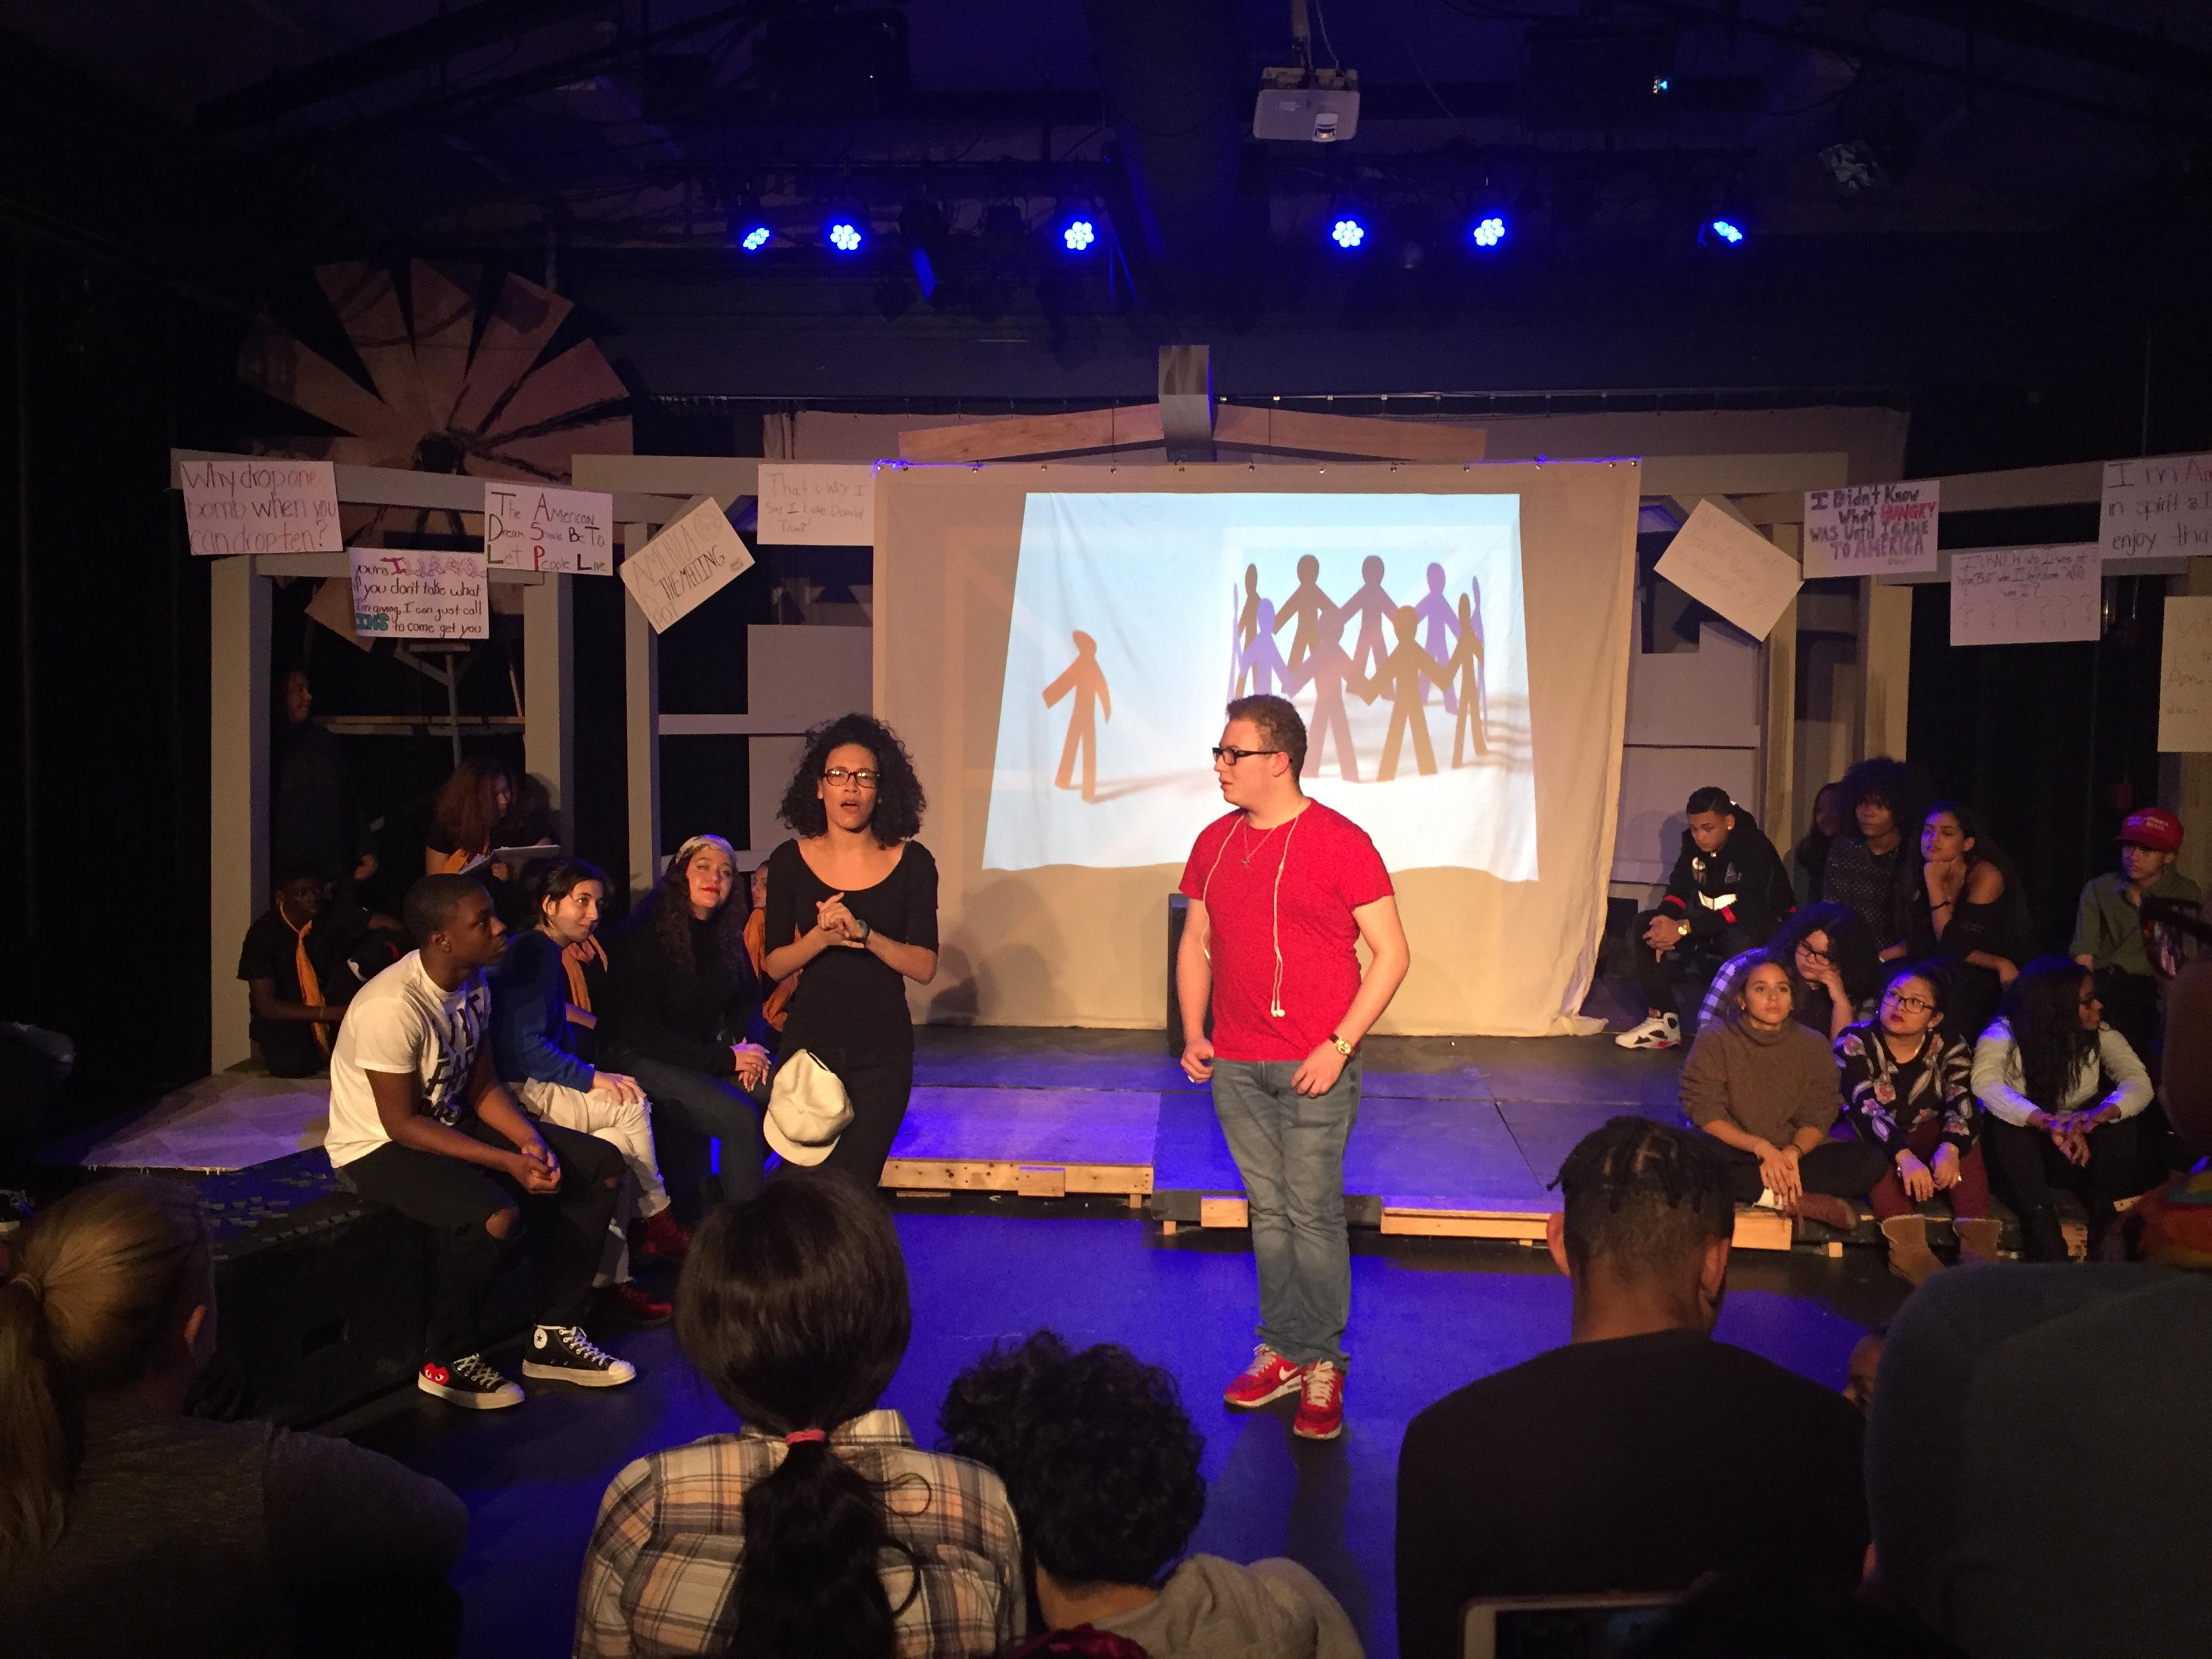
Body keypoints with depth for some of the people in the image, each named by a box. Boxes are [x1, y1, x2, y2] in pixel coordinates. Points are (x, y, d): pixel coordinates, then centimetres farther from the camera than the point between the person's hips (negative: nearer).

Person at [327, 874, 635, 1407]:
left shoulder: (473, 983, -3)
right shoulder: (393, 1007, -28)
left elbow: (482, 1086, 4)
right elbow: (402, 1124, -25)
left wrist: (531, 1142, -13)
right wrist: (508, 1163, -27)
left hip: (452, 1122, 9)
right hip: (379, 1146, -9)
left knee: (601, 1166, -1)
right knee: (495, 1216, -35)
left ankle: (556, 1336, 7)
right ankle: (450, 1362, -9)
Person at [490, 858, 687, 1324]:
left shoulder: (549, 955, 20)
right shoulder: (529, 954, -12)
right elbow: (523, 1046, -20)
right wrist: (592, 1079, -19)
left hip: (539, 1086, 10)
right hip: (519, 1092, -10)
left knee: (620, 1145, -8)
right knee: (632, 1107, -17)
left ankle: (611, 1279, -6)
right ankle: (659, 1223, 2)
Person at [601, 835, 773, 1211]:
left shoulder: (728, 936, 7)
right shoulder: (646, 937, -13)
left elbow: (746, 1003, 20)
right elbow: (640, 1032, -16)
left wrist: (743, 1045, -5)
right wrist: (726, 1058, -19)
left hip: (707, 1054, 7)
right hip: (640, 1060, -7)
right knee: (741, 1119, -29)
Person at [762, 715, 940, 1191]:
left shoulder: (912, 863, -3)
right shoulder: (790, 862, 0)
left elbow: (925, 967, -6)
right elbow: (774, 965, 1)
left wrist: (864, 933, -22)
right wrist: (821, 937, -18)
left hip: (883, 1051, -1)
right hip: (808, 1042, 2)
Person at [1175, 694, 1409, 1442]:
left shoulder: (1339, 842, -8)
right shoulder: (1216, 841, 10)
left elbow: (1391, 953, -8)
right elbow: (1196, 944, 20)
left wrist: (1339, 1046, -14)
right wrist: (1193, 1032, 7)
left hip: (1314, 1066, -5)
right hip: (1234, 1064, 5)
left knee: (1313, 1214, -2)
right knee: (1268, 1212, 11)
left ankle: (1322, 1366, 10)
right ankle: (1282, 1352, 21)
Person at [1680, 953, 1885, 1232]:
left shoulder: (1813, 1048, 3)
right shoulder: (1714, 1040, -5)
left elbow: (1817, 1118, 0)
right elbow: (1705, 1113, -10)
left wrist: (1792, 1153, -22)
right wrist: (1761, 1147, -24)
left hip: (1789, 1154, 3)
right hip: (1735, 1153, -3)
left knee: (1868, 1160, -19)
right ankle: (1806, 1202, -28)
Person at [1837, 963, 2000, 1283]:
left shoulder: (1950, 1047, -6)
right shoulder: (1855, 1043, -14)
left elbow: (1962, 1105, -22)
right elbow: (1865, 1109, -30)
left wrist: (1950, 1148, -45)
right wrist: (1905, 1158, -47)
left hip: (1924, 1140, 3)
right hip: (1867, 1143, -2)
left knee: (1962, 1135, -25)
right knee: (1875, 1142, -34)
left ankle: (1977, 1242, -34)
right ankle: (1908, 1248, -46)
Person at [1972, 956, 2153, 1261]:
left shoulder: (2099, 1034, -5)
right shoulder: (2004, 1034, -17)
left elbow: (2139, 1081, -19)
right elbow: (1985, 1084, -35)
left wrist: (2097, 1115, -41)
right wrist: (2047, 1122, -51)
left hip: (2083, 1147, 3)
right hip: (2022, 1148, -2)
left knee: (2116, 1111, -25)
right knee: (2004, 1123, -35)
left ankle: (2111, 1232, -22)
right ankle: (2049, 1253, -37)